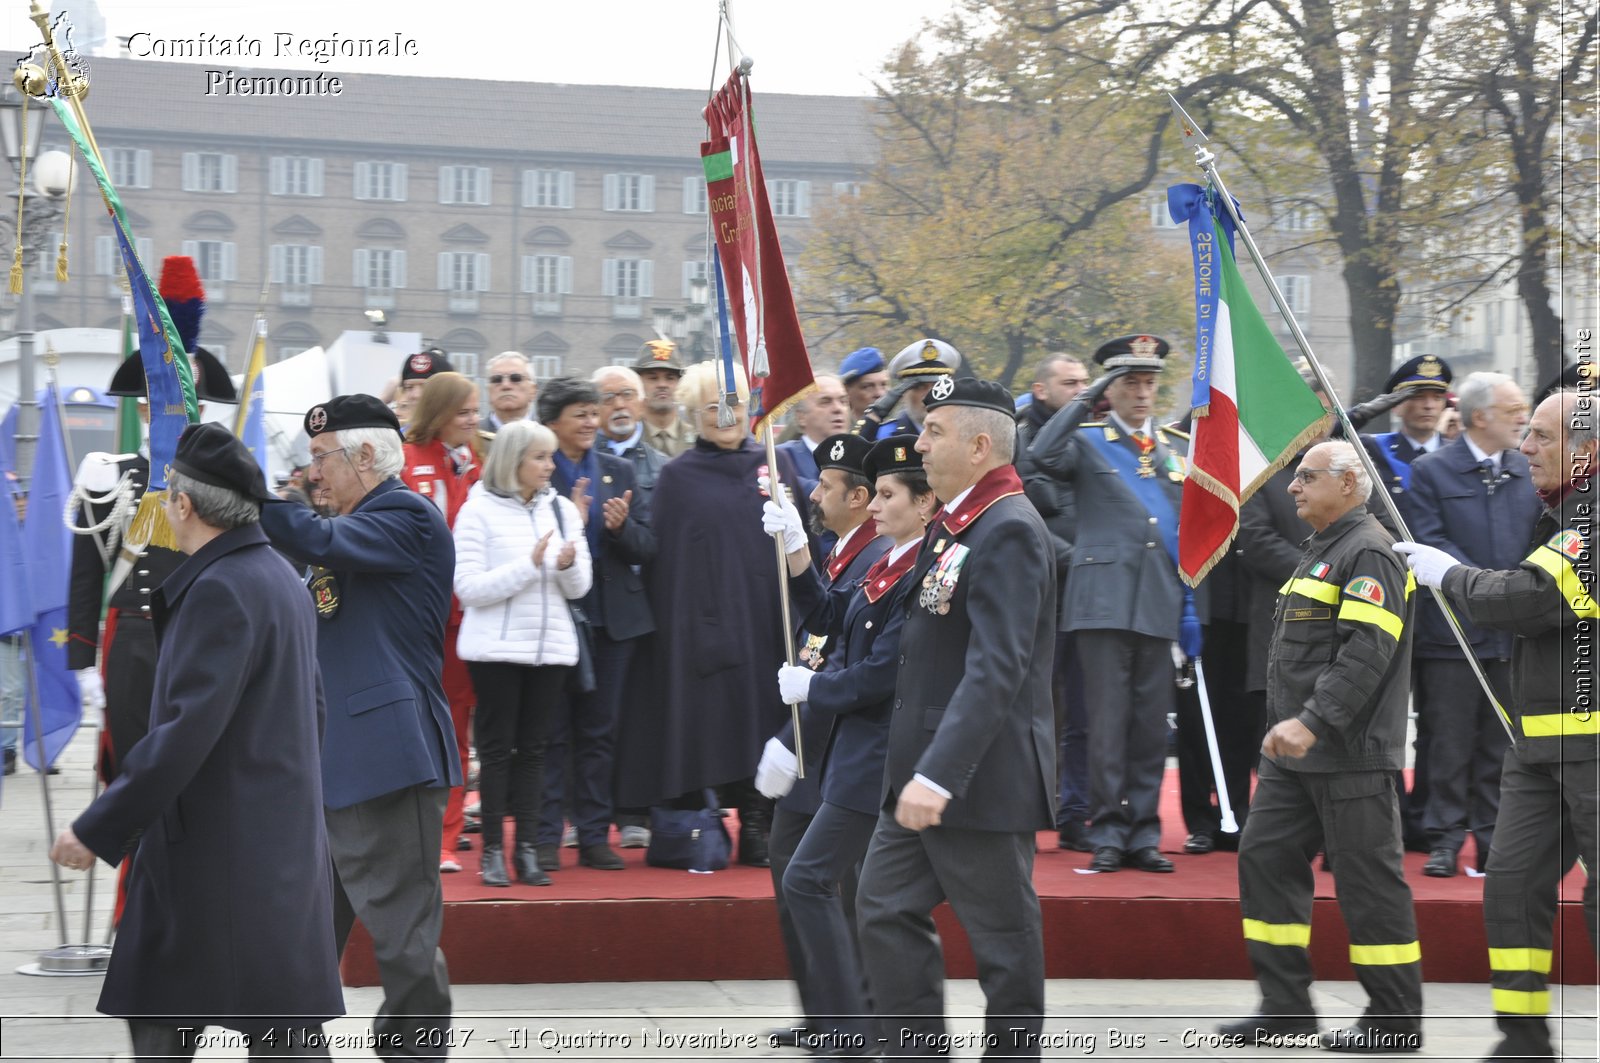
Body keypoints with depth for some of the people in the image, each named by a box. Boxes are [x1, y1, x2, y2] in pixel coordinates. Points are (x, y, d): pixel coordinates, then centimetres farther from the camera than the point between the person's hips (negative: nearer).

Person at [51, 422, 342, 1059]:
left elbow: (186, 730, -24)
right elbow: (311, 708, 21)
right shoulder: (280, 577, 13)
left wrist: (98, 830, -19)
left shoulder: (220, 589, -17)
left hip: (224, 853, -9)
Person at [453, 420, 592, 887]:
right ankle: (493, 850, 6)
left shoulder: (561, 510, 8)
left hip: (550, 647, 4)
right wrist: (529, 565, -18)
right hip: (496, 647, -4)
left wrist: (569, 565, -15)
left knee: (532, 748, 6)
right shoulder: (479, 511, -4)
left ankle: (527, 849, 9)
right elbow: (468, 587, -12)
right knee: (497, 747, 1)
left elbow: (579, 588, 7)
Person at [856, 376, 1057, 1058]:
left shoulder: (1009, 532, -18)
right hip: (921, 776, 10)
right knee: (886, 912, 8)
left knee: (1003, 939, 2)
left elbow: (996, 670, -26)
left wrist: (940, 775, -31)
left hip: (983, 780, -10)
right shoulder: (951, 526, 13)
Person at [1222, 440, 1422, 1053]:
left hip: (1350, 753, -10)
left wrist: (1313, 722, -31)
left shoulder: (1369, 554, -12)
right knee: (1265, 860, 6)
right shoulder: (1320, 553, 20)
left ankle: (1396, 1022, 5)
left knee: (1369, 878, -4)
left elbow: (1366, 652, -24)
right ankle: (1285, 1009, 11)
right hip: (1295, 754, 10)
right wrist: (1290, 727, 17)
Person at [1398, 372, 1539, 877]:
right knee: (1450, 745, 1)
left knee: (1501, 745, 8)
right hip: (1452, 632, -4)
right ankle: (1445, 840, 8)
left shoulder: (1528, 472, 10)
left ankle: (1493, 839, 16)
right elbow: (1429, 542, -10)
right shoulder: (1430, 471, -2)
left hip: (1514, 632, 4)